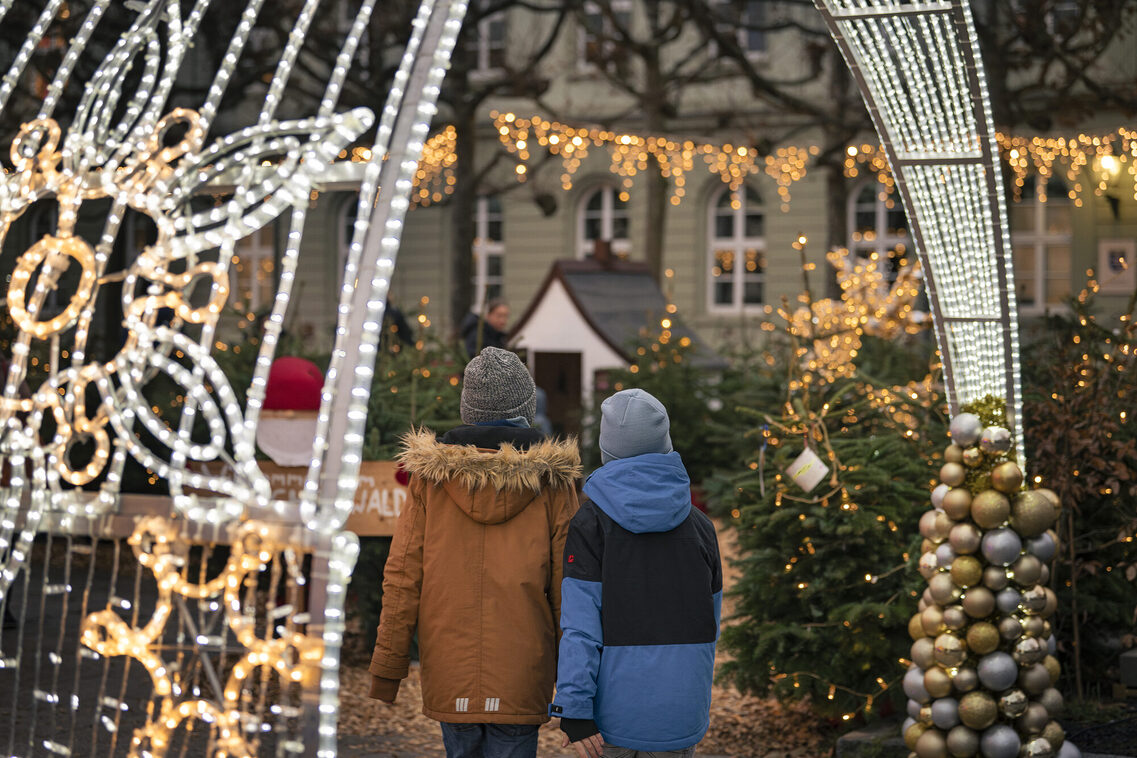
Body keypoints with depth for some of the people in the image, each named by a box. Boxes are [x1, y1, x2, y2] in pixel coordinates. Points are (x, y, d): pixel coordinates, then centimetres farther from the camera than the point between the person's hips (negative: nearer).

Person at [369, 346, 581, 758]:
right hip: (520, 671, -2)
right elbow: (566, 583, -4)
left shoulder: (432, 473, -1)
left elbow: (403, 574, -2)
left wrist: (387, 665, 4)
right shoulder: (549, 480, -4)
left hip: (450, 668, 2)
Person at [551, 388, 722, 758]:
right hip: (680, 709, 2)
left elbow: (580, 622, -13)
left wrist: (574, 711, -15)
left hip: (617, 706, -2)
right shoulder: (699, 526, 4)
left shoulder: (591, 521, -7)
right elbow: (710, 623, 11)